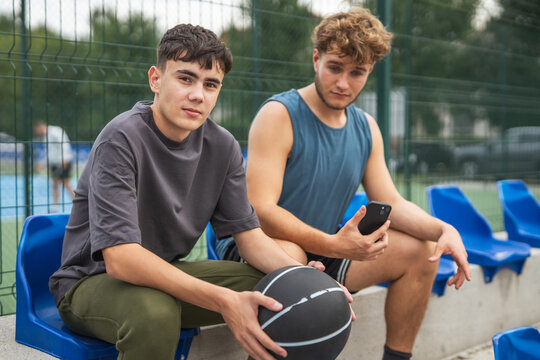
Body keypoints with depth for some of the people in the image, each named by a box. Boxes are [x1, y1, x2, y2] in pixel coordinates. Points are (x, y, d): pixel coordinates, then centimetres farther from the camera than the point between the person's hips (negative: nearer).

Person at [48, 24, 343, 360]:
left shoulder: (223, 146, -3)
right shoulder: (121, 139, -24)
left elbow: (249, 234, -2)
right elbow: (120, 258, -32)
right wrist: (223, 301, -40)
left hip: (166, 273, 6)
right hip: (91, 281, -5)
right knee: (155, 311, -38)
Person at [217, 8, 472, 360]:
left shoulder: (366, 127, 7)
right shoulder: (279, 115, -16)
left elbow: (392, 204, 6)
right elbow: (260, 211, -25)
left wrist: (444, 229, -14)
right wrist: (333, 245, -38)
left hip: (324, 251, 7)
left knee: (421, 250, -3)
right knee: (287, 255, -40)